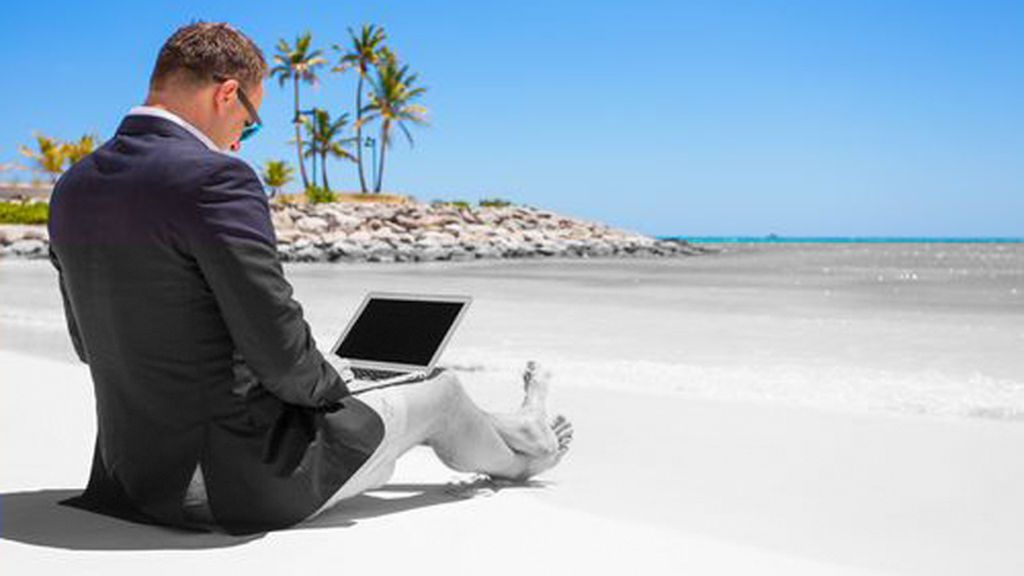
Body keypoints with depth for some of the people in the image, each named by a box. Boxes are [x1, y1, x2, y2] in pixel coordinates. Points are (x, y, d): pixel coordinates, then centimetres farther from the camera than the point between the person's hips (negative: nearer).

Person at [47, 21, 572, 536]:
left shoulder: (71, 189, 3)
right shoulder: (214, 177, -23)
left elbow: (89, 344, 13)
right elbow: (280, 350, -24)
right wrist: (327, 381, 0)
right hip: (246, 482, -8)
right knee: (439, 392, 15)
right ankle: (516, 448, 48)